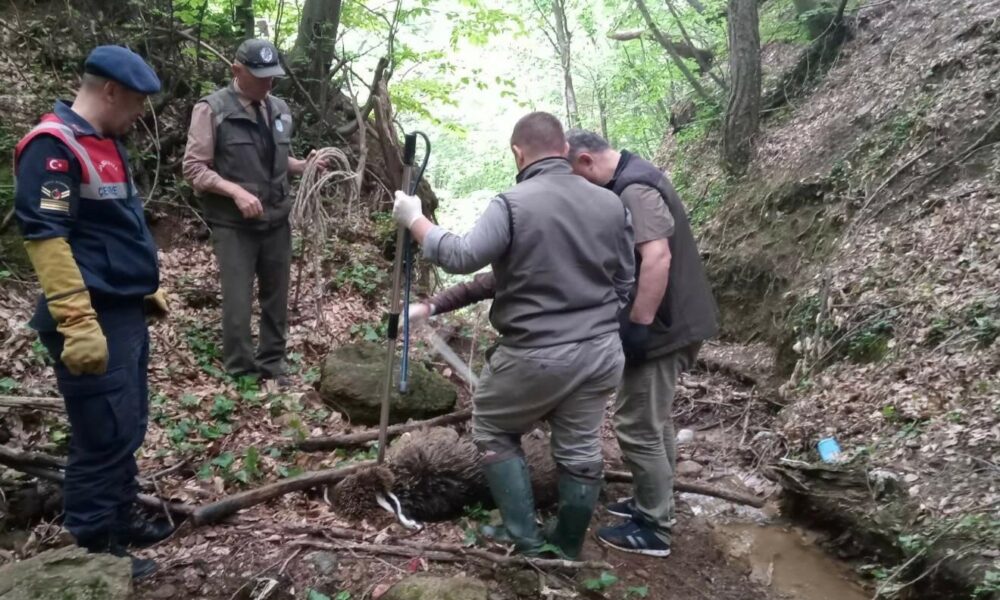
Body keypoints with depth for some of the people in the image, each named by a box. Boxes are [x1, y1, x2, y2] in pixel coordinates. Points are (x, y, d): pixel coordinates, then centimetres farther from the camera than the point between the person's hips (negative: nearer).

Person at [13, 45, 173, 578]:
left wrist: (146, 287, 25)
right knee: (104, 438, -1)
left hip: (126, 313, 10)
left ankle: (122, 520, 33)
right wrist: (77, 322, -26)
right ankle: (96, 549, 14)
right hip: (93, 320, -10)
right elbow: (44, 235, -23)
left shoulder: (106, 144, 16)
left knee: (127, 430, 18)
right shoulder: (53, 145, -15)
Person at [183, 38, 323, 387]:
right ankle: (241, 375, 15)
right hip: (233, 225, -5)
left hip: (277, 222, 6)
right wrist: (236, 191, -22)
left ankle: (272, 365, 29)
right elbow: (193, 167, -10)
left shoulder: (279, 109, 10)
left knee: (276, 300, 13)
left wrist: (303, 166, 0)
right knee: (238, 304, -1)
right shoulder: (212, 109, -8)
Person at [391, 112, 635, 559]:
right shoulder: (610, 204, 3)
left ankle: (526, 543, 17)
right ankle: (567, 550, 33)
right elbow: (624, 282, 9)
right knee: (580, 450, 17)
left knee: (493, 431, 17)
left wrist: (415, 220, -4)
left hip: (536, 355, -5)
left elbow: (462, 256, -18)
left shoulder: (514, 204, -15)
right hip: (602, 351, 6)